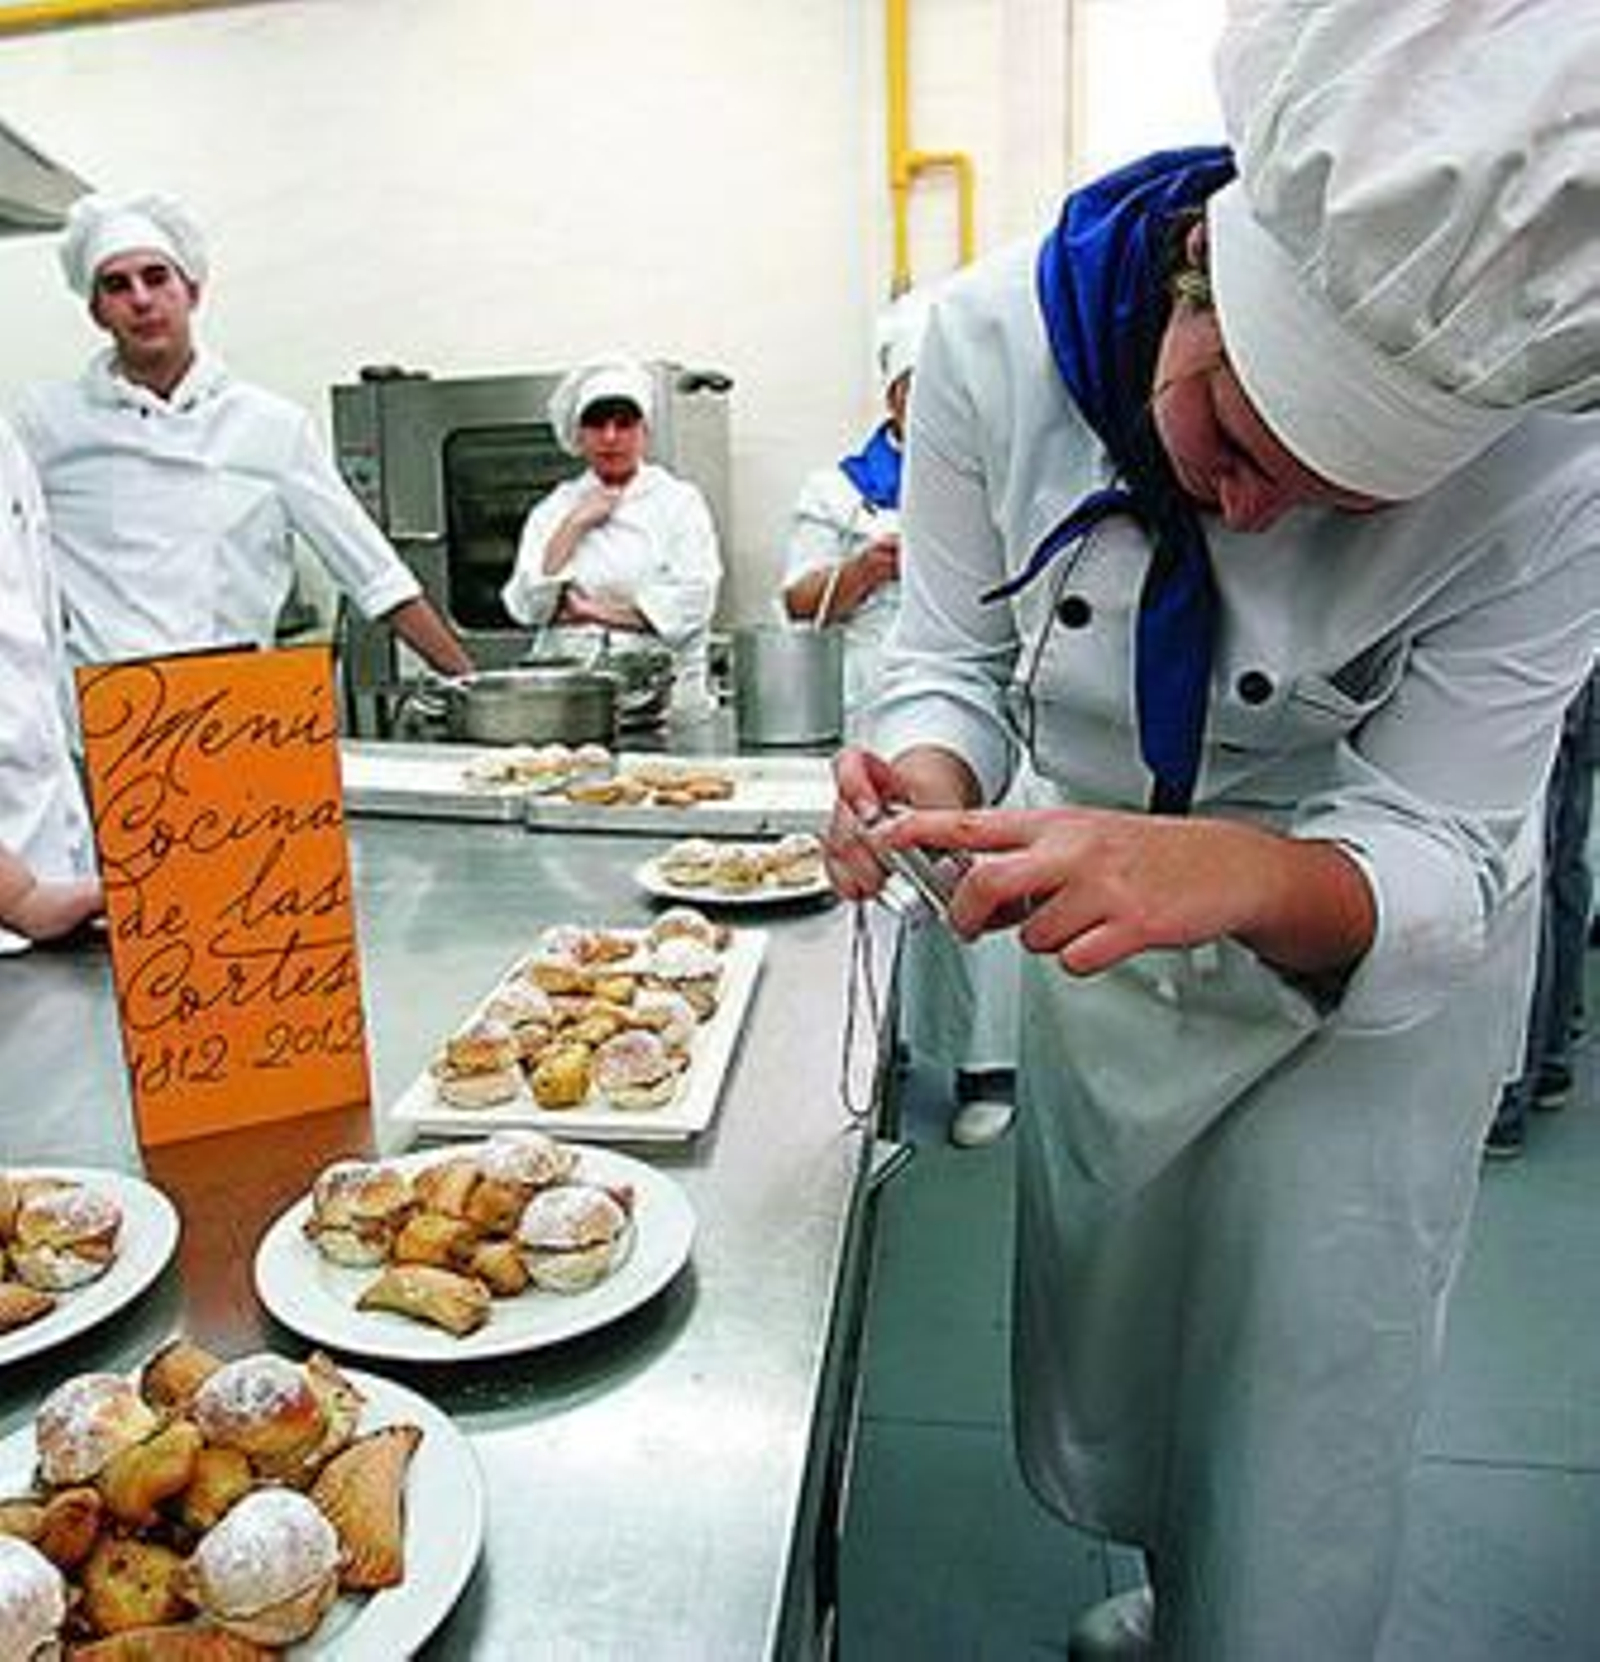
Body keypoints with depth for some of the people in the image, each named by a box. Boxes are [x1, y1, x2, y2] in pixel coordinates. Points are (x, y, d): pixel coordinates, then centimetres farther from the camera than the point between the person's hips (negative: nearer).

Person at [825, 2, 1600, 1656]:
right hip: (1099, 935, 4)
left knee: (1299, 1433, 10)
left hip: (1376, 984, -3)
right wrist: (930, 774, -36)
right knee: (1105, 1358, 24)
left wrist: (1236, 872, -48)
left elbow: (1434, 863, -26)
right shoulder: (998, 336, -23)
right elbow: (953, 659, -13)